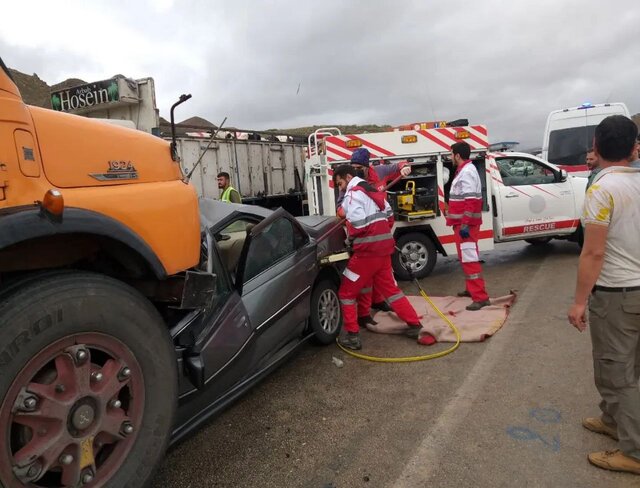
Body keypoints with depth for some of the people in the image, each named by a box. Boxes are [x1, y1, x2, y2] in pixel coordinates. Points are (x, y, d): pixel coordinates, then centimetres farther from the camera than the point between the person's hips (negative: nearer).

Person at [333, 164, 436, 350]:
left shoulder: (353, 193, -10)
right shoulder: (371, 191, 19)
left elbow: (358, 224, -22)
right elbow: (388, 215, 22)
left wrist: (349, 234, -3)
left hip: (368, 250, -9)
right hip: (383, 247, 9)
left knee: (347, 292, 4)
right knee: (390, 288, 18)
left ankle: (352, 336, 4)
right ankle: (415, 327, 18)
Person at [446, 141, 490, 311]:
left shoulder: (466, 172, -17)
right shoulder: (464, 170, 17)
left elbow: (471, 201, -25)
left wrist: (465, 224, -27)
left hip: (465, 224, -11)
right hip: (463, 222, 11)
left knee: (469, 258, -12)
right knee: (466, 257, 19)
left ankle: (480, 297, -13)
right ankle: (471, 289, 32)